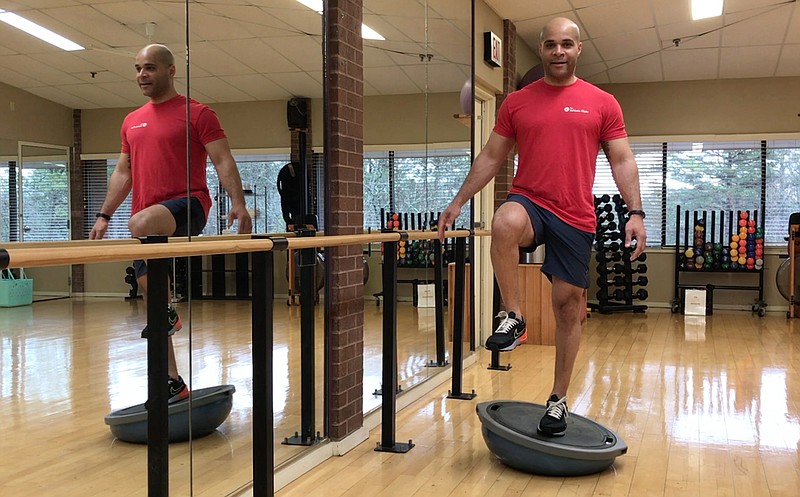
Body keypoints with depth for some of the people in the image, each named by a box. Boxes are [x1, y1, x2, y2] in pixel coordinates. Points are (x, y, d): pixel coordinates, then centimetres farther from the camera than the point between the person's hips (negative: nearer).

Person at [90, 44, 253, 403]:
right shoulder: (131, 121, 20)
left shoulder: (196, 113, 1)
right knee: (146, 284, 5)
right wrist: (104, 215, 18)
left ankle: (167, 310, -20)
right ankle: (173, 384, 15)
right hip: (148, 219, 7)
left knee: (141, 224, -39)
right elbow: (123, 174, 24)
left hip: (187, 205, -7)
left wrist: (238, 203, -19)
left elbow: (223, 161, -6)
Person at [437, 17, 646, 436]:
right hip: (529, 202, 0)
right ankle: (513, 318, -19)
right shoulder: (517, 102, 8)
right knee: (505, 223, -38)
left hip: (575, 218, 1)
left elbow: (622, 161, 4)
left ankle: (558, 400, 20)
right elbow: (490, 158, 13)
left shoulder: (602, 103, 5)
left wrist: (635, 213, -7)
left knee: (569, 306, 4)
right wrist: (457, 203, 9)